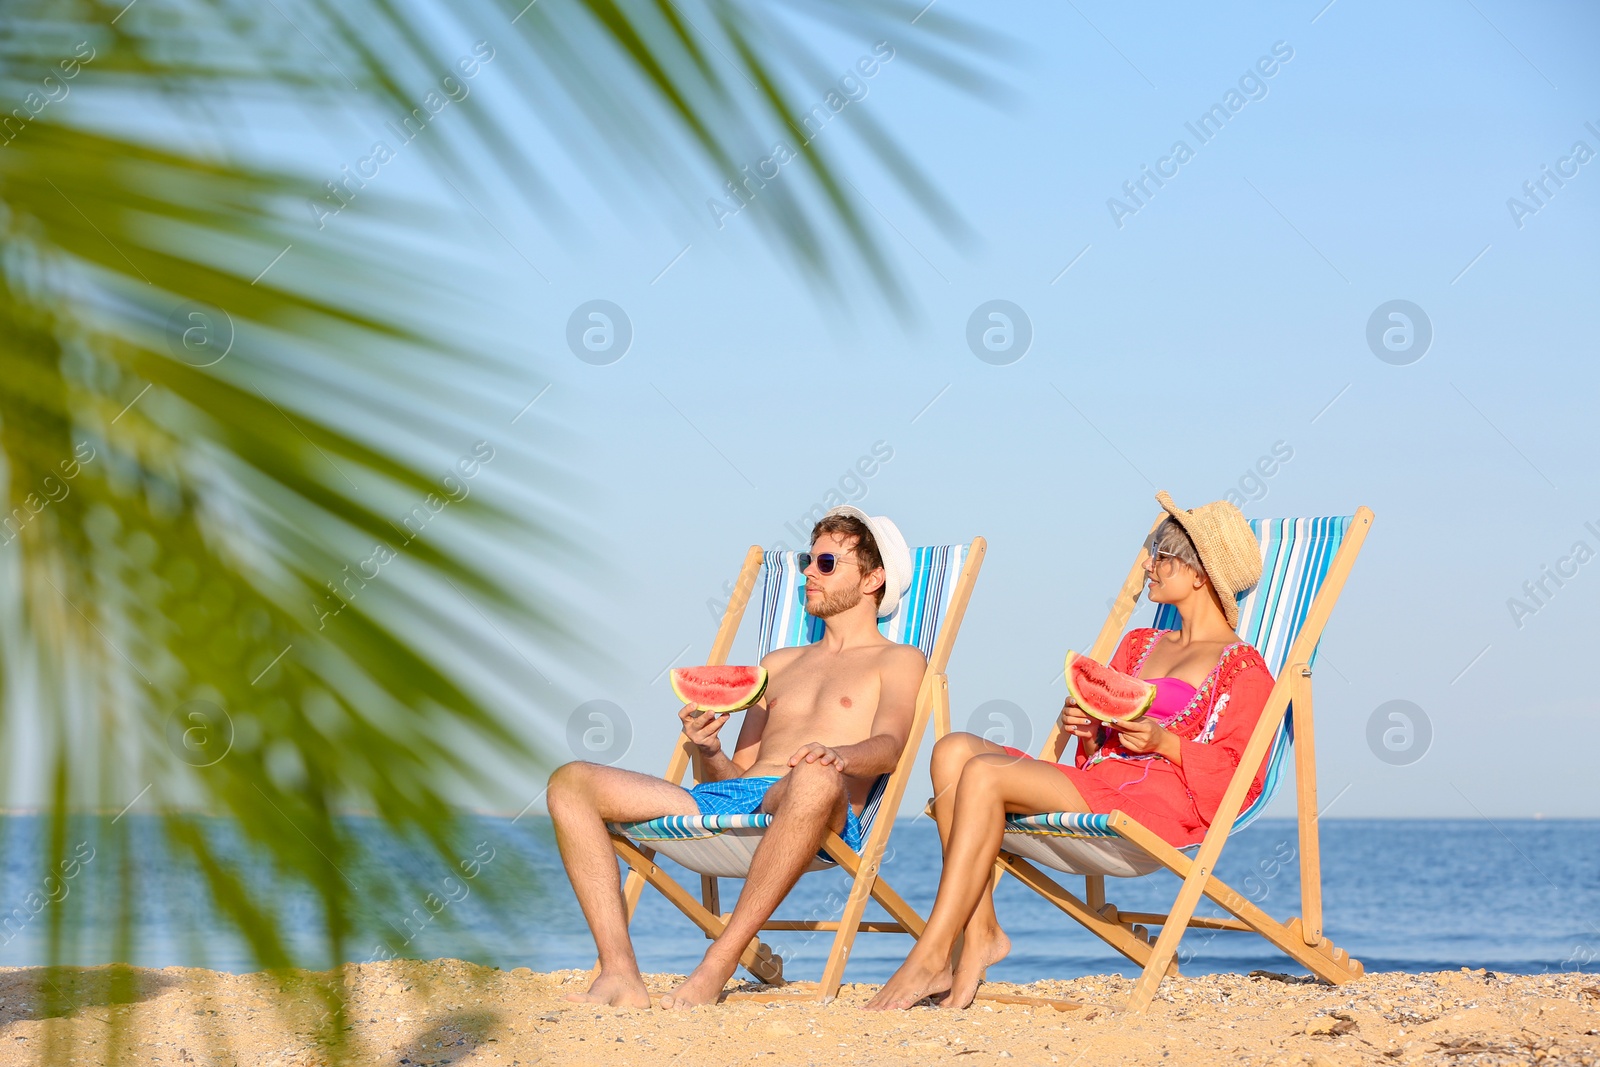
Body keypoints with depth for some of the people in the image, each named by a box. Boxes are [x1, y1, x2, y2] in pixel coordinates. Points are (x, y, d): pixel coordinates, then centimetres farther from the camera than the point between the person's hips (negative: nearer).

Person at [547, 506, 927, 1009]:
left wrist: (837, 754, -27)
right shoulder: (779, 664, 34)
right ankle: (620, 974, -28)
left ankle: (716, 968, -39)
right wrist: (710, 751, 3)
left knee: (816, 780, -44)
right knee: (571, 783, -12)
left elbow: (888, 746, -4)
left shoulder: (897, 660, 17)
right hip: (728, 798, 6)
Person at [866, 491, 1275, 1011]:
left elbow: (1235, 770, -5)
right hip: (1101, 775, 8)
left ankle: (931, 955, -27)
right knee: (954, 748, -15)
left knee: (984, 773, -25)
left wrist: (1161, 741, -18)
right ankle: (979, 931, -24)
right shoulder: (1139, 644, 29)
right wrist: (1085, 729, 2)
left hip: (1161, 798, -8)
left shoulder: (1243, 668, 6)